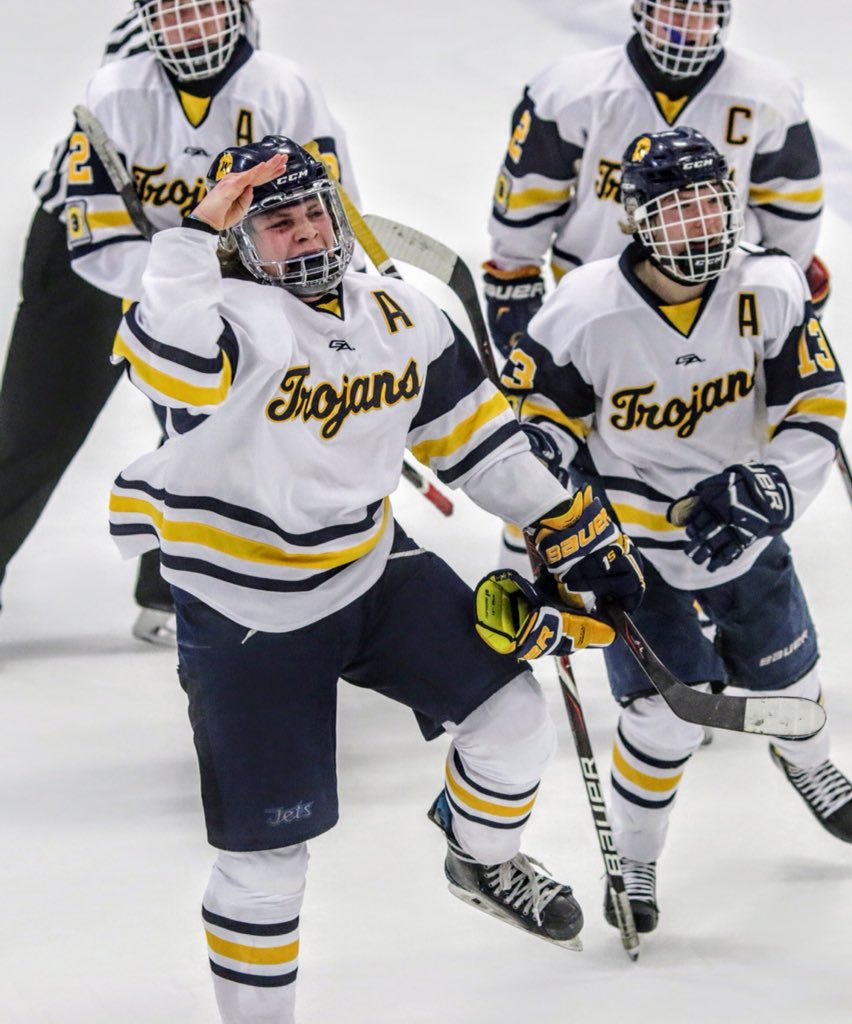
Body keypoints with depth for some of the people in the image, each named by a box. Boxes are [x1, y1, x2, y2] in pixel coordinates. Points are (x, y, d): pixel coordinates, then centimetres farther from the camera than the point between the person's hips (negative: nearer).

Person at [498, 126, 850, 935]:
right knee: (670, 708, -11)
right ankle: (632, 857, 15)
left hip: (738, 523, 4)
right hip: (630, 530, -4)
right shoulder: (589, 310, -25)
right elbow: (533, 421, -13)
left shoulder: (770, 290, -16)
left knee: (783, 670, 20)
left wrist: (764, 491, -24)